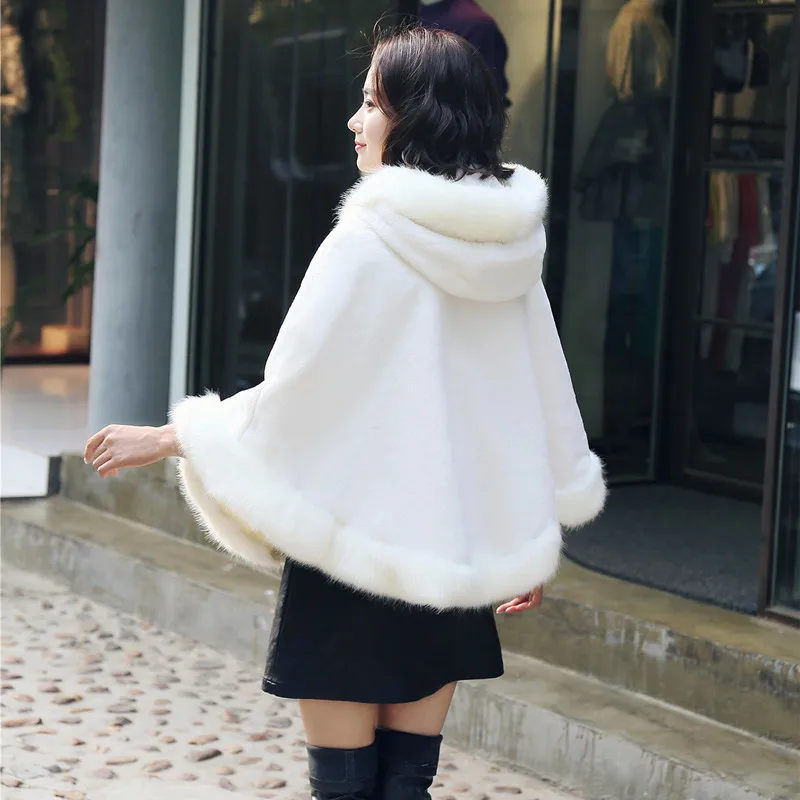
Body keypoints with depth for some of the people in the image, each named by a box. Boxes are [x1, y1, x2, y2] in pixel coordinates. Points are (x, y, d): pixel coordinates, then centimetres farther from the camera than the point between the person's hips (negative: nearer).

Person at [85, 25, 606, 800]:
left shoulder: (368, 241, -14)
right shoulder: (510, 247, 4)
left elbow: (289, 397, -12)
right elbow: (546, 407, 10)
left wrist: (165, 438, 2)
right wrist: (530, 544, 21)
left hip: (358, 551, -6)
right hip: (457, 556, 6)